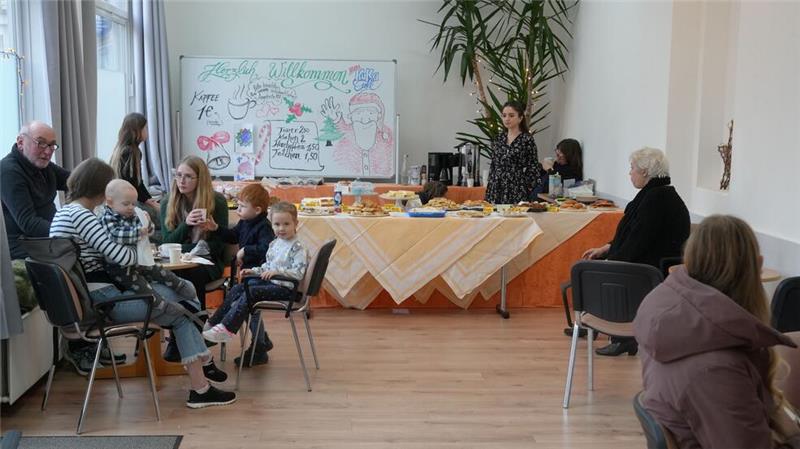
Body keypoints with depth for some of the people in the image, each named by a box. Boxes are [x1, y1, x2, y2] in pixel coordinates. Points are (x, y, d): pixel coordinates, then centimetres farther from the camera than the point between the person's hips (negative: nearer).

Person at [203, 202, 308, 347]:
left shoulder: (298, 248, -13)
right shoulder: (274, 244, 13)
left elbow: (298, 273, -23)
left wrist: (277, 271, -30)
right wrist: (254, 271, 10)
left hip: (286, 288, -9)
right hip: (270, 282, 9)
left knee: (250, 293, -23)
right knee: (236, 289, 1)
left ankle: (226, 328, -22)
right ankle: (214, 322, 4)